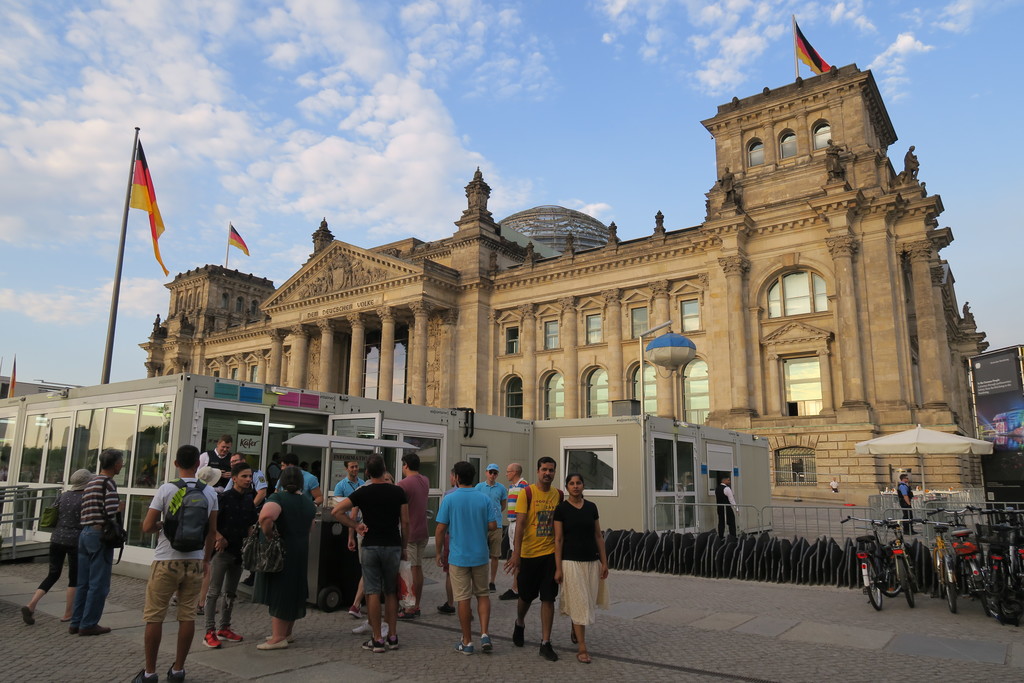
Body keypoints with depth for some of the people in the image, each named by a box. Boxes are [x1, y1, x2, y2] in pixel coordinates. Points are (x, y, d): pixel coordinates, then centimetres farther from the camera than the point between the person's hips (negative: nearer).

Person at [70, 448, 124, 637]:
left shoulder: (90, 483, 16)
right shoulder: (108, 482, -11)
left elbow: (87, 510, 16)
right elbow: (111, 512, -19)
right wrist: (119, 508, 2)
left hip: (85, 534, 9)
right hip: (100, 535, -9)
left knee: (83, 583, 14)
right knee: (99, 584, -1)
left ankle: (76, 623, 19)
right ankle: (88, 624, 3)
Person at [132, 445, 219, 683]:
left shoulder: (166, 489, -8)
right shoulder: (210, 492, 2)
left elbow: (147, 527, -8)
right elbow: (212, 531, 6)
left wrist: (162, 525, 13)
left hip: (167, 561, -3)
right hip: (194, 561, 3)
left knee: (154, 617, 8)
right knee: (187, 616, 9)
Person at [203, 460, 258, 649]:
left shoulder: (249, 500, 7)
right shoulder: (223, 498, -10)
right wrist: (219, 537, -23)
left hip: (239, 551, 6)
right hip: (222, 550, -6)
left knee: (230, 592, 15)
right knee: (215, 592, -1)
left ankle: (224, 628, 25)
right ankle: (210, 632, 5)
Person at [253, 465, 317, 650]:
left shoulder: (278, 498, -13)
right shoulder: (308, 502, 8)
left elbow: (266, 516, -33)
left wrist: (267, 535, -19)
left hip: (280, 551, -7)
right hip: (301, 550, 7)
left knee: (278, 592, 1)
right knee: (293, 591, 16)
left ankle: (278, 638, 4)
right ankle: (287, 633, 28)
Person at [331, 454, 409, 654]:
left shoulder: (363, 492, -2)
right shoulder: (398, 492, 0)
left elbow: (336, 511, -9)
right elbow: (405, 522, 1)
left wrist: (356, 525, -1)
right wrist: (403, 547, 10)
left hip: (371, 546, -1)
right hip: (393, 546, 1)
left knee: (373, 593, 4)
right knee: (391, 592, 12)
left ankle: (377, 639, 7)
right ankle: (392, 636, 16)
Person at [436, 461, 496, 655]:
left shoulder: (449, 499, -9)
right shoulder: (485, 498, -3)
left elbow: (441, 529, -9)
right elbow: (493, 526, -3)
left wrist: (439, 552, 3)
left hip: (458, 556, -2)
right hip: (480, 555, 2)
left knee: (463, 598, 6)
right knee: (483, 594, 16)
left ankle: (467, 642, 14)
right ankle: (484, 634, 5)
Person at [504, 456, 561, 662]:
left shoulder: (558, 495, 3)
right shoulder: (527, 493, -10)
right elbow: (520, 524, -15)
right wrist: (516, 553, -21)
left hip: (550, 553, 3)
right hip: (529, 553, -3)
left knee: (548, 599, 2)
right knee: (526, 596, 13)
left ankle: (545, 643, 12)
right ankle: (519, 624, 43)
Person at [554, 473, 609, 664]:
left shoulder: (591, 507, 6)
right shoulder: (561, 509, -5)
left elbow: (598, 536, 9)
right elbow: (558, 539, -6)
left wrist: (604, 562, 6)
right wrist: (558, 568, -8)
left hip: (592, 561, 4)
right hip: (571, 561, -4)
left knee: (588, 603, 10)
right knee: (579, 604, -2)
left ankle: (575, 628, 39)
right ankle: (582, 649, 8)